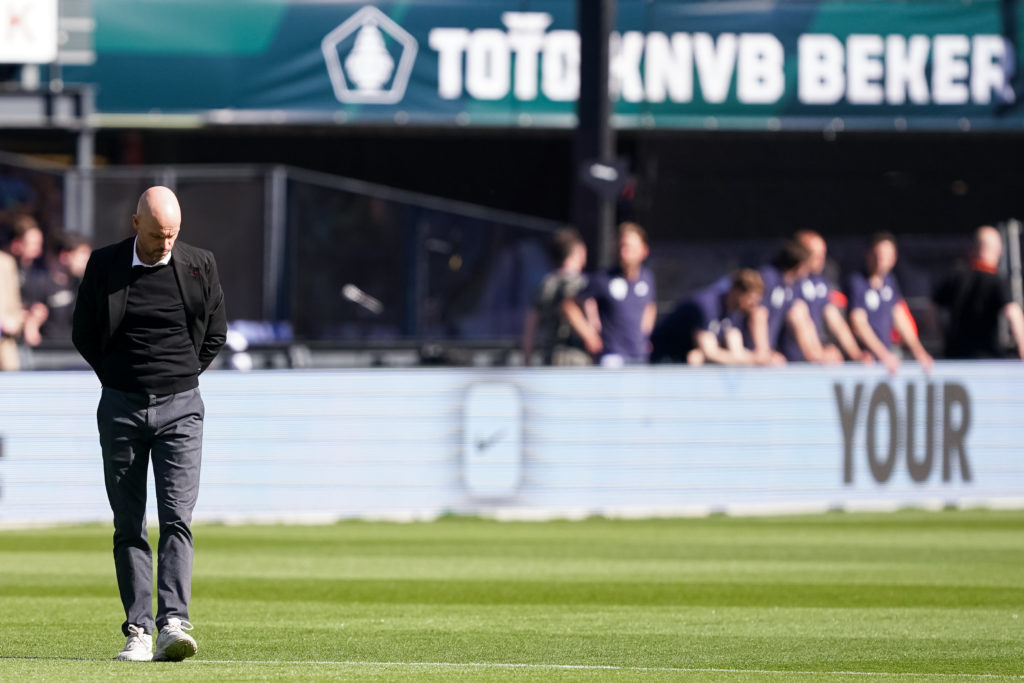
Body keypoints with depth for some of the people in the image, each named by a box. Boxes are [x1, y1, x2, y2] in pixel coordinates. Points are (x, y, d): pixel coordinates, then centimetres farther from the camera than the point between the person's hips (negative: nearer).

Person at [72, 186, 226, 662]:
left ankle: (172, 623, -20)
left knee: (177, 519, -12)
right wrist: (118, 379, 8)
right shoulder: (104, 265, 0)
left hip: (180, 408, 0)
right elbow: (83, 334, 10)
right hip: (121, 408, 0)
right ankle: (137, 631, 3)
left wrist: (183, 377, 9)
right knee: (129, 526, 1)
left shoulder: (200, 266, 3)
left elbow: (215, 334, 14)